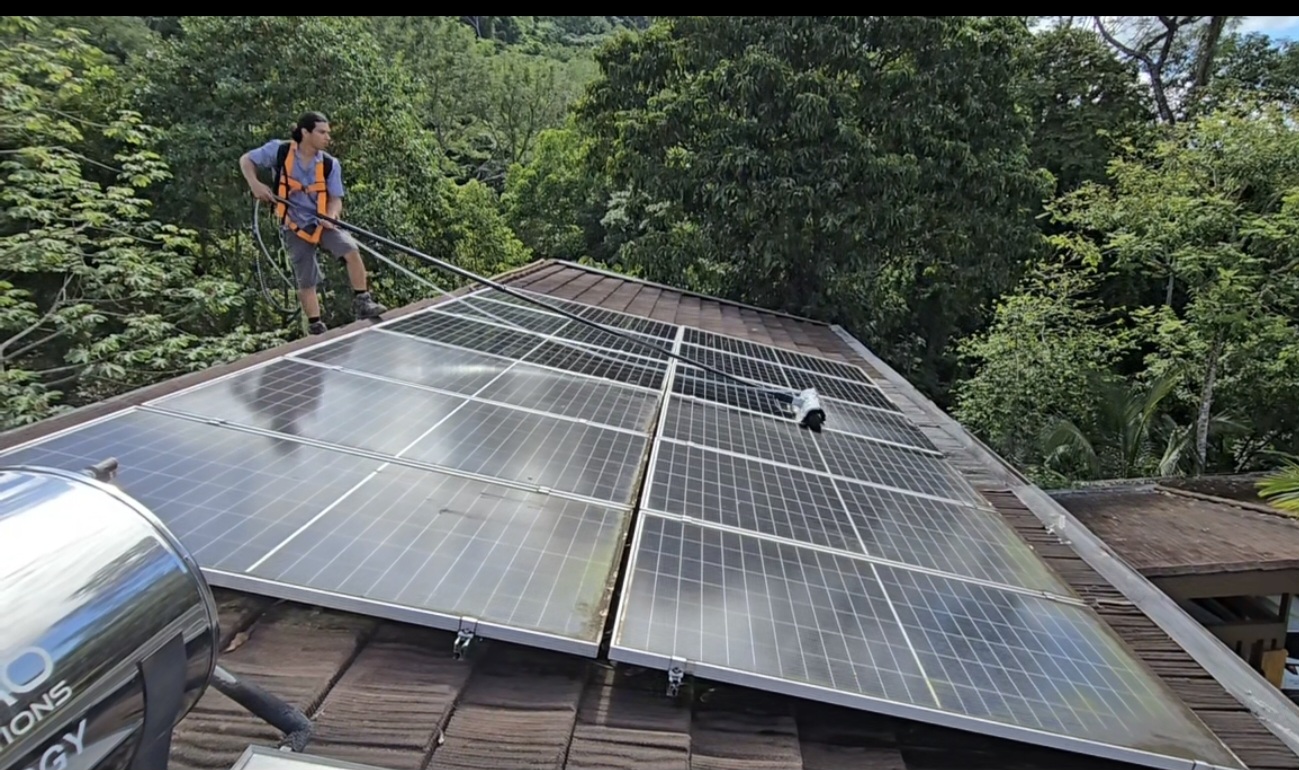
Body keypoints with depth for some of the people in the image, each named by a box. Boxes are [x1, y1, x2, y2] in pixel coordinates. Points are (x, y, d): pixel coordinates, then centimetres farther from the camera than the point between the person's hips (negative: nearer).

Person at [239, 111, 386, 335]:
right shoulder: (279, 150, -9)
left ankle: (362, 302, -16)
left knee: (351, 251, -27)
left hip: (323, 223, 1)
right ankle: (315, 327, 16)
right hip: (295, 227, -1)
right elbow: (246, 160, 4)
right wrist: (255, 184, -14)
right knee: (306, 282, 3)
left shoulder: (330, 164, -5)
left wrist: (330, 216, -24)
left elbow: (336, 198, -3)